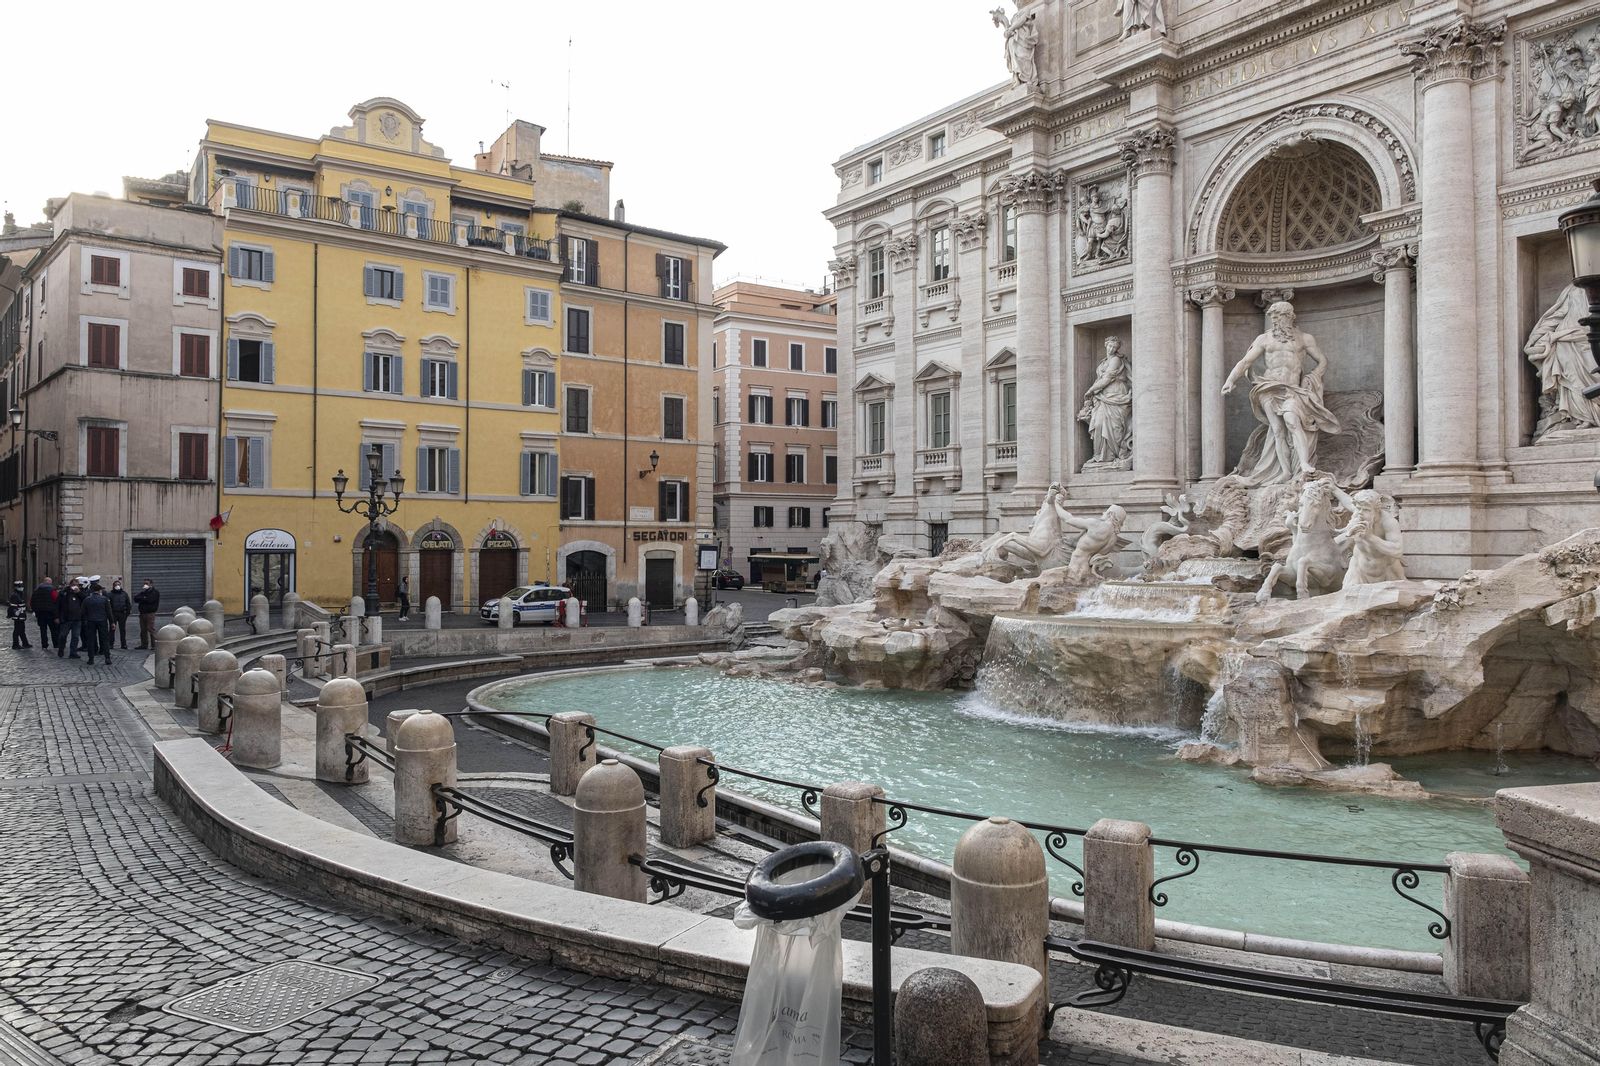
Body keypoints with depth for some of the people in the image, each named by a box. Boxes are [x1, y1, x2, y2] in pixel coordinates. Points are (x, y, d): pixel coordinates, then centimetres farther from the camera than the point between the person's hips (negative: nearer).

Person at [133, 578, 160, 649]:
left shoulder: (155, 592, -2)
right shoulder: (143, 592, 21)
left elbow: (149, 600, -15)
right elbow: (135, 598, 9)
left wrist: (141, 599, 0)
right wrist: (143, 598, -7)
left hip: (150, 613, -7)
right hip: (142, 613, 7)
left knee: (151, 629, -11)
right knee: (143, 630, 9)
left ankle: (154, 645, -9)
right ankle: (144, 645, 15)